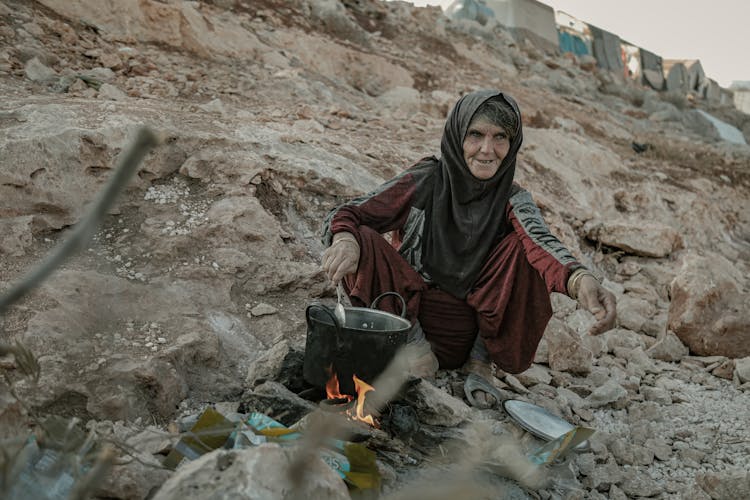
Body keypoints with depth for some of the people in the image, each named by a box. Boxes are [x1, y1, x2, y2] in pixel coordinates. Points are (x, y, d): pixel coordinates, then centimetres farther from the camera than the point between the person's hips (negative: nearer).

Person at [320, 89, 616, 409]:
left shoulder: (512, 199, -5)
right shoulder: (425, 181, -8)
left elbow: (541, 240, -28)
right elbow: (345, 214, -12)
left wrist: (579, 279, -51)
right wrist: (345, 240, -38)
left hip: (470, 330, 1)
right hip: (408, 313, -1)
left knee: (524, 247, -20)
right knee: (362, 241, -23)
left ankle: (480, 363, -8)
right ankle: (416, 347, -9)